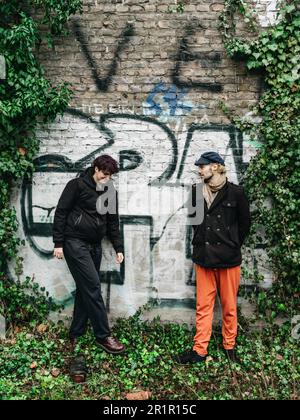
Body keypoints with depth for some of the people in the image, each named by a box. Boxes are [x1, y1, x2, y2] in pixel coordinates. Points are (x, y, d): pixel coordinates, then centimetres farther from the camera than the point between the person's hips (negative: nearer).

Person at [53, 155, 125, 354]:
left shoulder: (111, 192, 10)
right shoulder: (77, 185, -7)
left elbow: (113, 222, 14)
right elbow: (61, 213, -7)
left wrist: (119, 248, 7)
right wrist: (58, 243, -11)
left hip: (95, 245, 6)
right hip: (75, 242, -6)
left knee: (86, 288, 8)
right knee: (92, 286, -9)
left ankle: (76, 334, 20)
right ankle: (103, 336, -1)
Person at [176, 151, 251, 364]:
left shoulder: (236, 193, -7)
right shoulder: (196, 191, 2)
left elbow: (244, 224, 3)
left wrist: (232, 246, 6)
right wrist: (201, 242, 10)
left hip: (229, 259, -2)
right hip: (204, 258, 3)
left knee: (229, 305, 11)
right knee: (203, 305, 7)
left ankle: (229, 345, 29)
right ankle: (200, 350, 16)